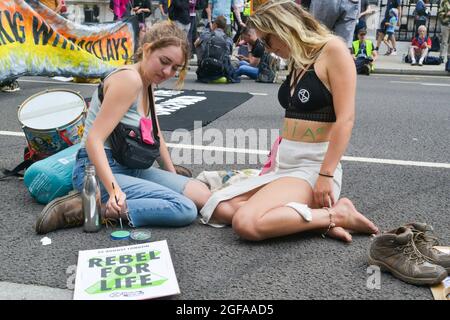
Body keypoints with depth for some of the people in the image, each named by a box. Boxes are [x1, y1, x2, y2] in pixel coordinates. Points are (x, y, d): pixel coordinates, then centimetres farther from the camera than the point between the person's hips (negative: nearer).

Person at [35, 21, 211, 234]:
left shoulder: (147, 84, 12)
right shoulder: (129, 79, -17)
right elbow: (93, 140, -24)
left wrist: (172, 175, 17)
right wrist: (114, 190, -34)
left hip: (129, 169, 10)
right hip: (98, 171, -10)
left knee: (202, 196, -1)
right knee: (185, 210, -23)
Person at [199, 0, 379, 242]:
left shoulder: (332, 49, -9)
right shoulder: (298, 62, 15)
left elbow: (345, 119, -15)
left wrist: (326, 175, -20)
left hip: (313, 167, -9)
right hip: (283, 165, 9)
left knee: (246, 223, -27)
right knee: (219, 209, -6)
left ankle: (336, 215, -10)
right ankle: (313, 217, -6)